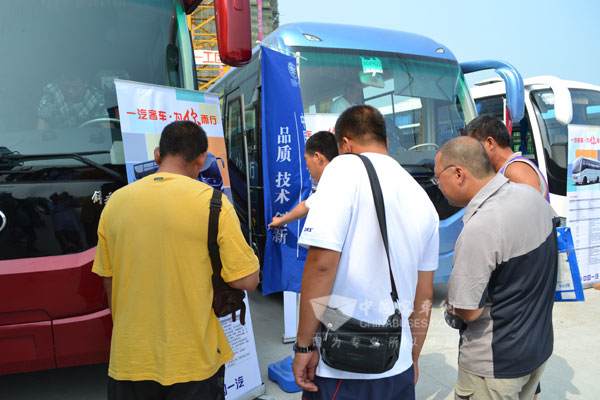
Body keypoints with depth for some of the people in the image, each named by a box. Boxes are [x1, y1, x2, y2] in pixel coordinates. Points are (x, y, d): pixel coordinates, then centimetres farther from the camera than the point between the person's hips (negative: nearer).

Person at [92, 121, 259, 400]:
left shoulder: (115, 202, -3)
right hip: (193, 360, -3)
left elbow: (108, 283, 6)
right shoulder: (211, 202, -15)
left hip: (130, 361, 3)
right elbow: (247, 280, -13)